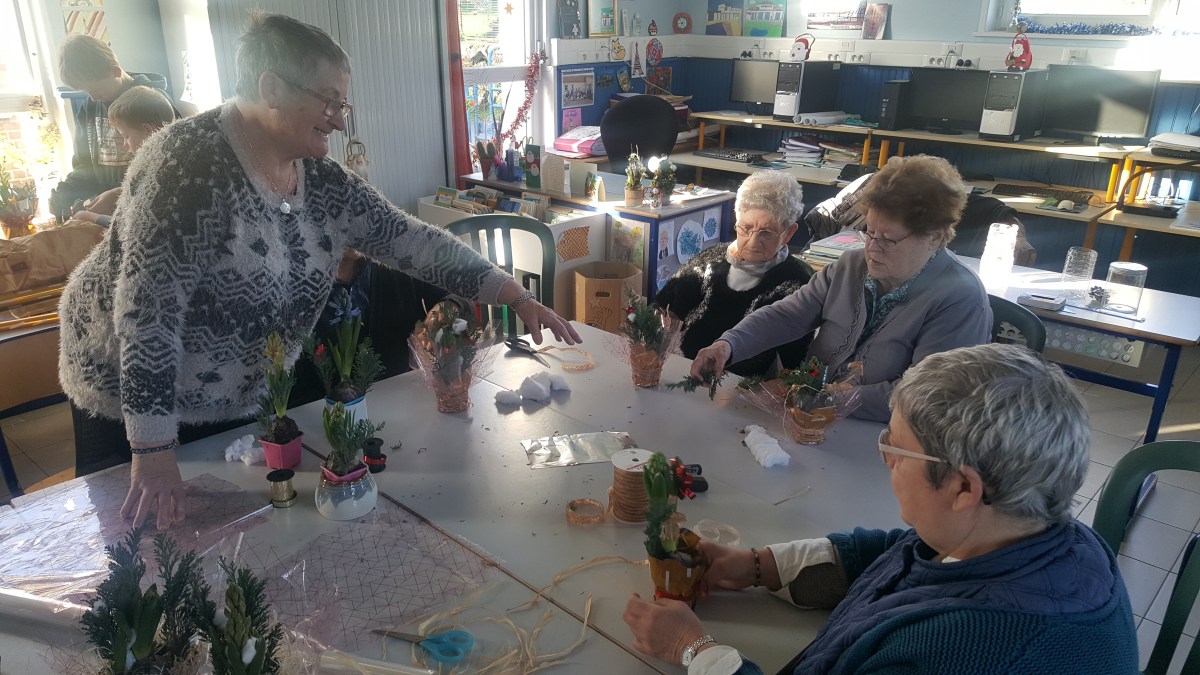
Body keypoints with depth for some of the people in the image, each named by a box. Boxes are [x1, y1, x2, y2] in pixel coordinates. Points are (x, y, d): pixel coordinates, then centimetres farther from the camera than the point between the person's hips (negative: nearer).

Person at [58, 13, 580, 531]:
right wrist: (154, 454, -29)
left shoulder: (322, 182, -4)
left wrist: (517, 297, -11)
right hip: (135, 406, -5)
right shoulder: (192, 162, -25)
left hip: (245, 406, 6)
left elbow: (412, 240, -4)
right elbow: (147, 308, -28)